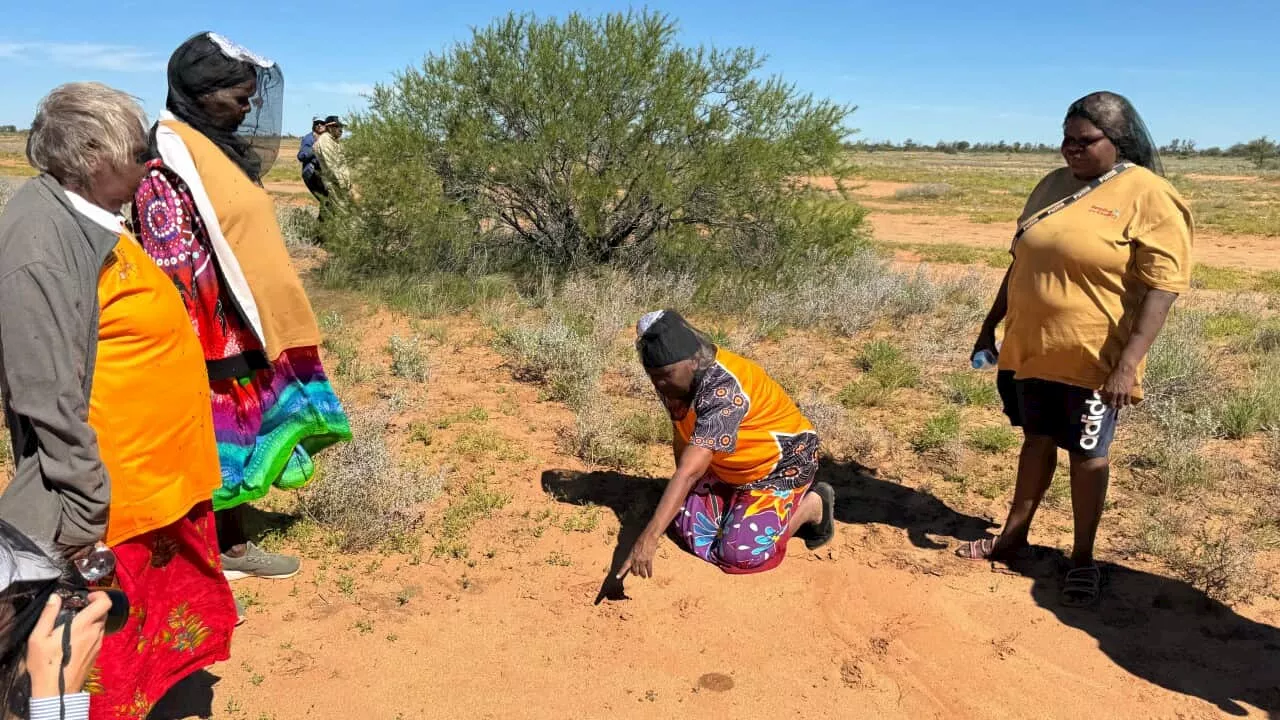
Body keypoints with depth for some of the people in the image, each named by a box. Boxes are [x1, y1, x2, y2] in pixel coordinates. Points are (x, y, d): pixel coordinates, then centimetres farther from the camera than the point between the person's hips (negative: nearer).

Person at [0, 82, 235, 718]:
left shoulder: (86, 219, 7)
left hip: (161, 477, 9)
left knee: (160, 624, 25)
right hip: (113, 500, -9)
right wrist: (85, 513, -21)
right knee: (106, 664, 9)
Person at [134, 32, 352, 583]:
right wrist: (190, 344, -20)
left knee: (239, 437, 16)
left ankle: (234, 546, 30)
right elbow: (170, 262, -20)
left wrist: (269, 320, 20)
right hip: (209, 337, -9)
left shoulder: (222, 149, 12)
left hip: (246, 328, 9)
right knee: (209, 444, 2)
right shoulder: (169, 159, -17)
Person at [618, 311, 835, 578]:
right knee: (689, 527, -2)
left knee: (742, 553, -18)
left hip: (781, 465, -8)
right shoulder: (678, 379, -11)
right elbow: (683, 440, 5)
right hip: (729, 469, 8)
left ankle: (811, 506, 6)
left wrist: (649, 537, -48)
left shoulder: (723, 388, -37)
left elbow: (690, 470, -45)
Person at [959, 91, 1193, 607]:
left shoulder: (1149, 198, -13)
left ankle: (1082, 557, 25)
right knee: (1037, 440, 18)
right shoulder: (1053, 186, 7)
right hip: (1031, 348, 6)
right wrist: (990, 326, 15)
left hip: (1092, 359, -5)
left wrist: (1127, 364, -23)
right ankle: (1015, 533, 32)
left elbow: (1162, 289, -17)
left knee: (1087, 455, 9)